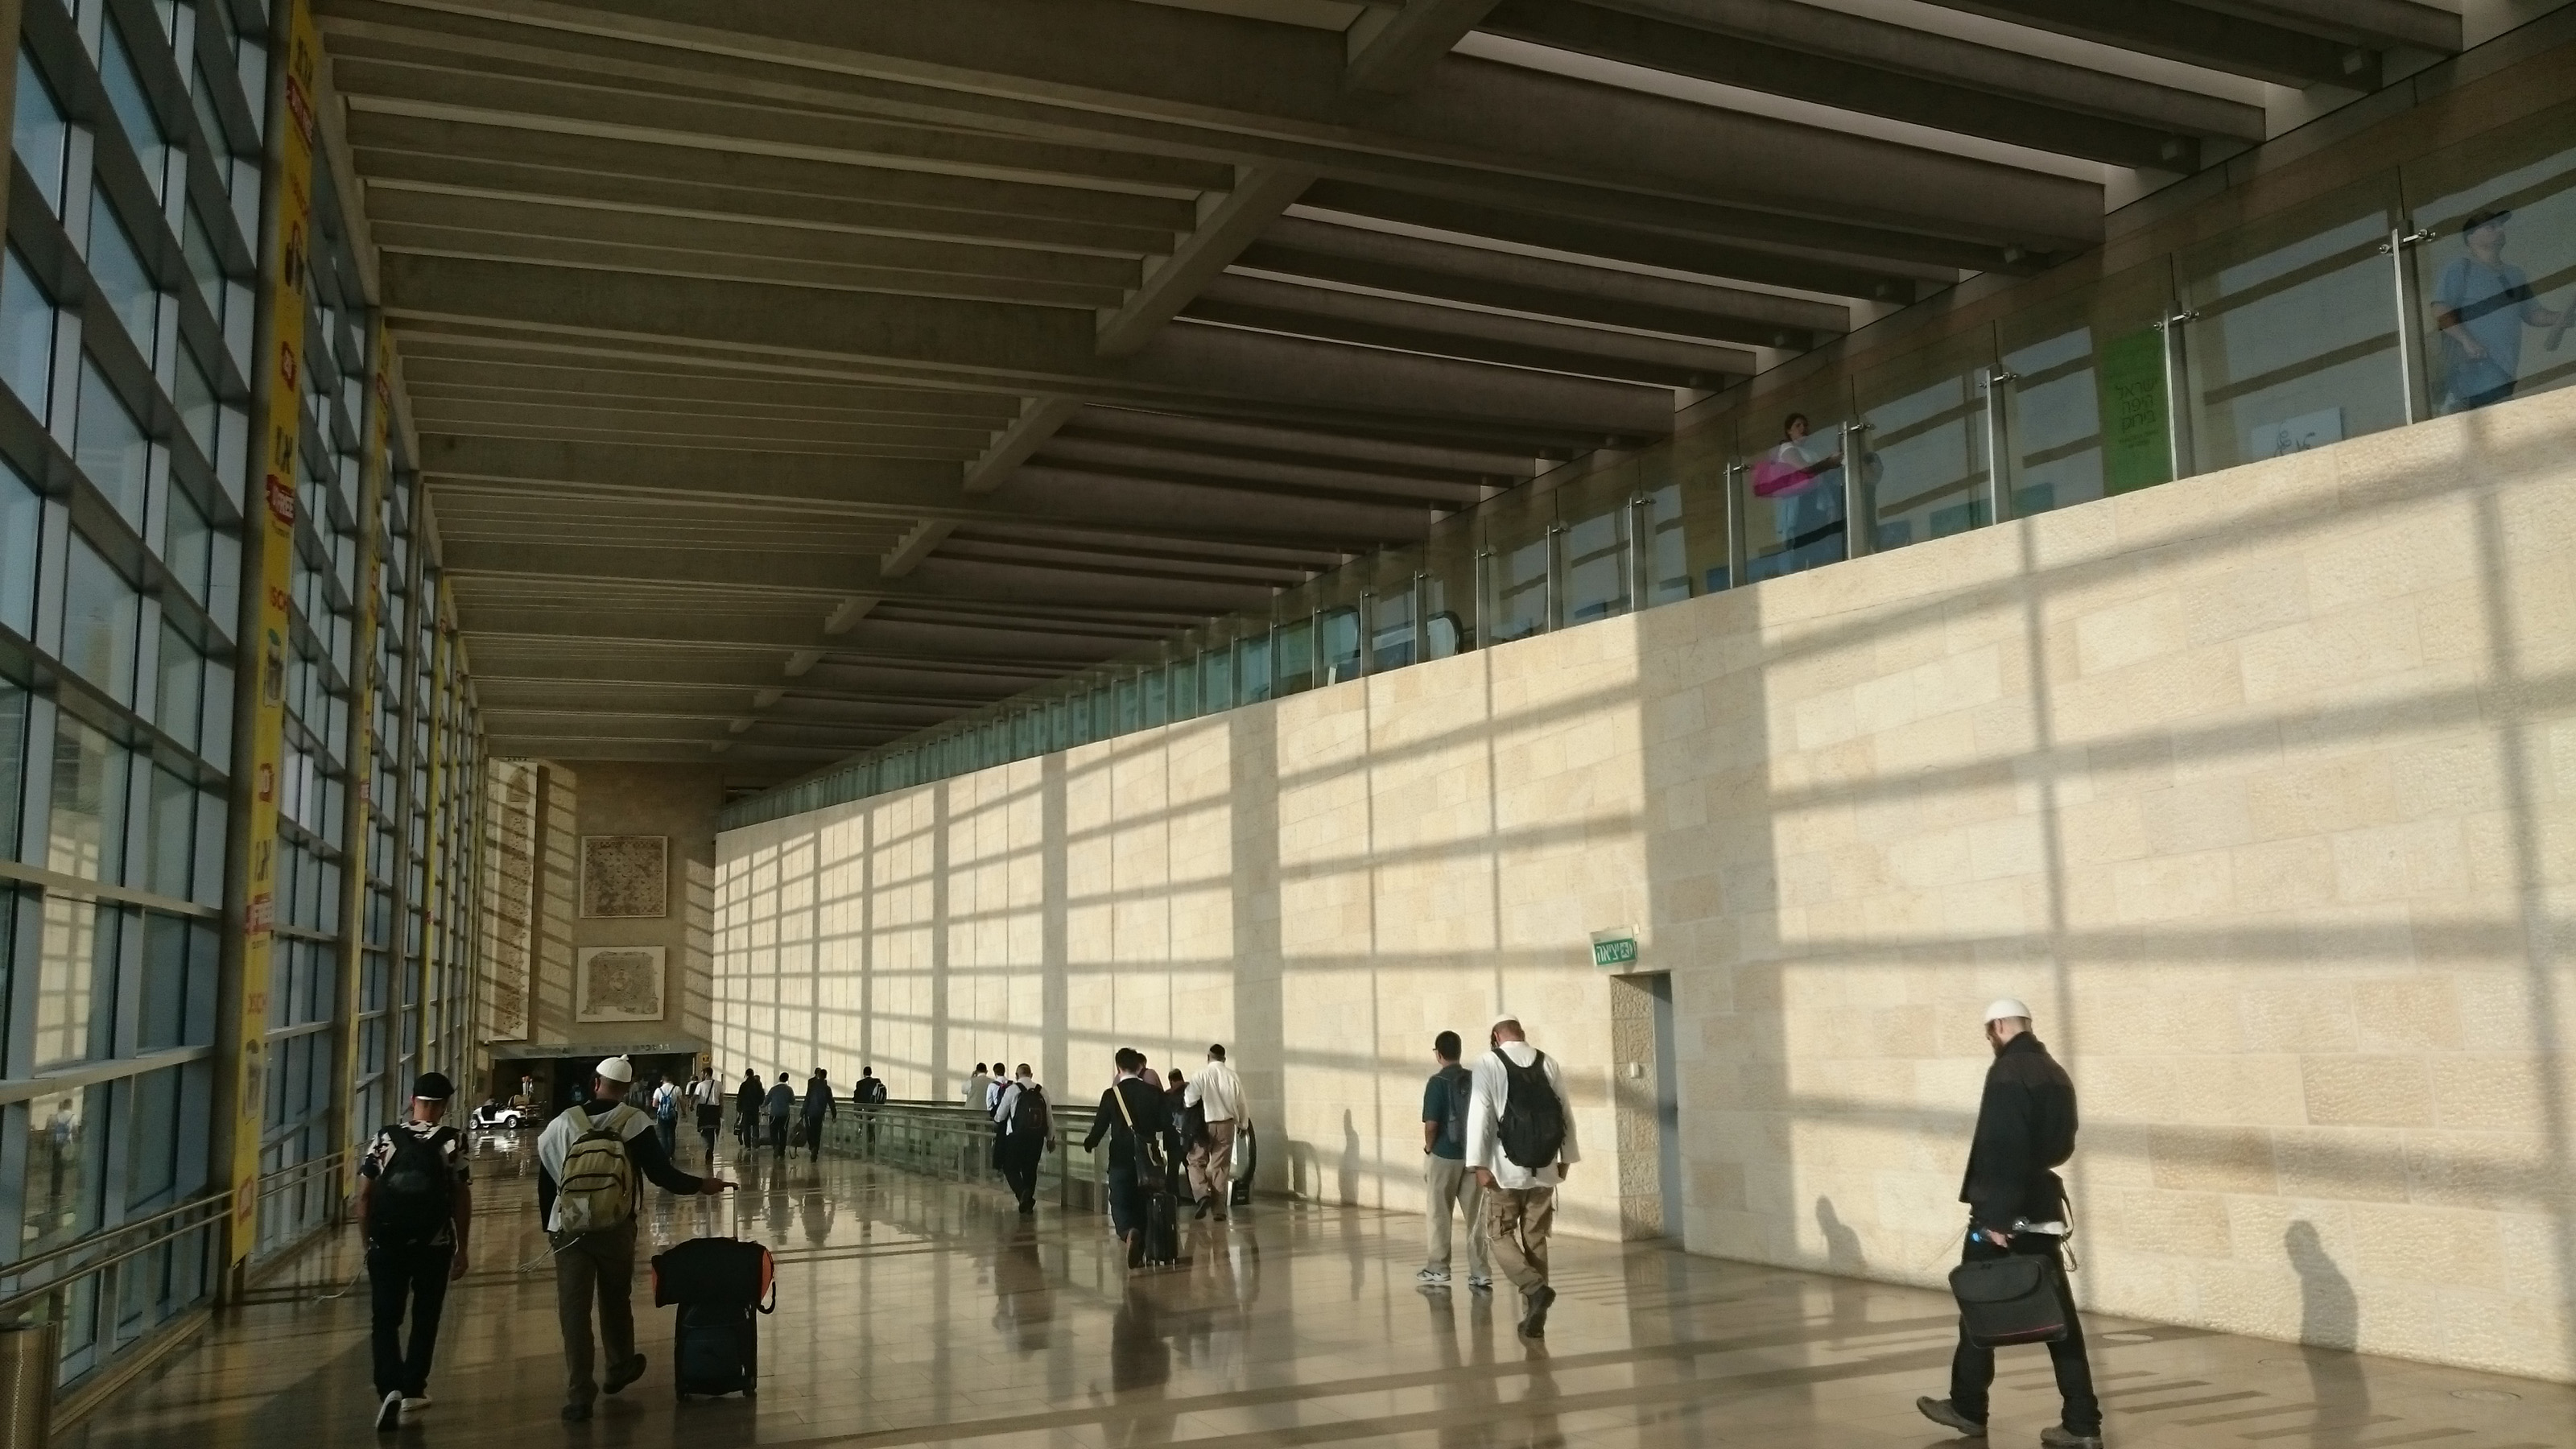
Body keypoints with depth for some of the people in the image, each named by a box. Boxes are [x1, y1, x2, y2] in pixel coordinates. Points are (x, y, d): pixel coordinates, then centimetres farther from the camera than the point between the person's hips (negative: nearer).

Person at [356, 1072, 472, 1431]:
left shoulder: (385, 1138, 0)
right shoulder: (453, 1142, -5)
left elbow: (364, 1195, 1)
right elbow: (462, 1198, -4)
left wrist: (367, 1242, 11)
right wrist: (462, 1248, 5)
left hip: (386, 1245, 1)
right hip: (434, 1245, -1)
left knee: (386, 1321, 7)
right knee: (425, 1320, 16)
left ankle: (389, 1390, -11)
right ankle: (412, 1391, 19)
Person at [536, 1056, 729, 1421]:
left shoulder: (563, 1123, 0)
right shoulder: (635, 1122, -6)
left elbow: (545, 1182, 5)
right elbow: (661, 1173, -9)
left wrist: (549, 1226, 17)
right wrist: (700, 1184, 6)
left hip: (569, 1230, 0)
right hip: (615, 1229, 0)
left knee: (573, 1309, 3)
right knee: (616, 1300, 20)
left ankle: (578, 1395, 0)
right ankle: (620, 1369, 38)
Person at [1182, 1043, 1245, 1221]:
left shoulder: (1202, 1074, -10)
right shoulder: (1232, 1076, -2)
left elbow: (1190, 1100, -13)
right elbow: (1241, 1103, 5)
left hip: (1204, 1124, -2)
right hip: (1226, 1125, 2)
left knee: (1197, 1161, 12)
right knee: (1221, 1167, 8)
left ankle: (1203, 1195, -10)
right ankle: (1219, 1209, 7)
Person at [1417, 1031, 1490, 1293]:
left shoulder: (1437, 1082, -12)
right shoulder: (1476, 1080, 2)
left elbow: (1431, 1123, -16)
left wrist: (1428, 1148, 0)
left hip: (1444, 1155, -4)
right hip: (1474, 1154, 4)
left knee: (1438, 1215, 9)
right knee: (1475, 1216, 8)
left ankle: (1438, 1270, 15)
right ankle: (1481, 1273, 7)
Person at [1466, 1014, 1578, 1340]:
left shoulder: (1488, 1064, -5)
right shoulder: (1548, 1063, 5)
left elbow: (1480, 1115, -11)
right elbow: (1565, 1114, 7)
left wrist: (1480, 1164, -10)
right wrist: (1567, 1157, 15)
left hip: (1506, 1169, -4)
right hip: (1544, 1169, 4)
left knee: (1499, 1236, 9)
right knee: (1536, 1240, 12)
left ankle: (1536, 1288, -14)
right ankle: (1534, 1318, 12)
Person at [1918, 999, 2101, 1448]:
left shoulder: (2007, 1072, -16)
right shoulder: (2056, 1074, 10)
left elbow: (2000, 1149, -22)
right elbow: (2063, 1144, 18)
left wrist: (1995, 1216, -22)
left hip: (2004, 1212, -7)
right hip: (2044, 1209, 8)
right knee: (2057, 1314, 8)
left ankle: (1968, 1408, 20)